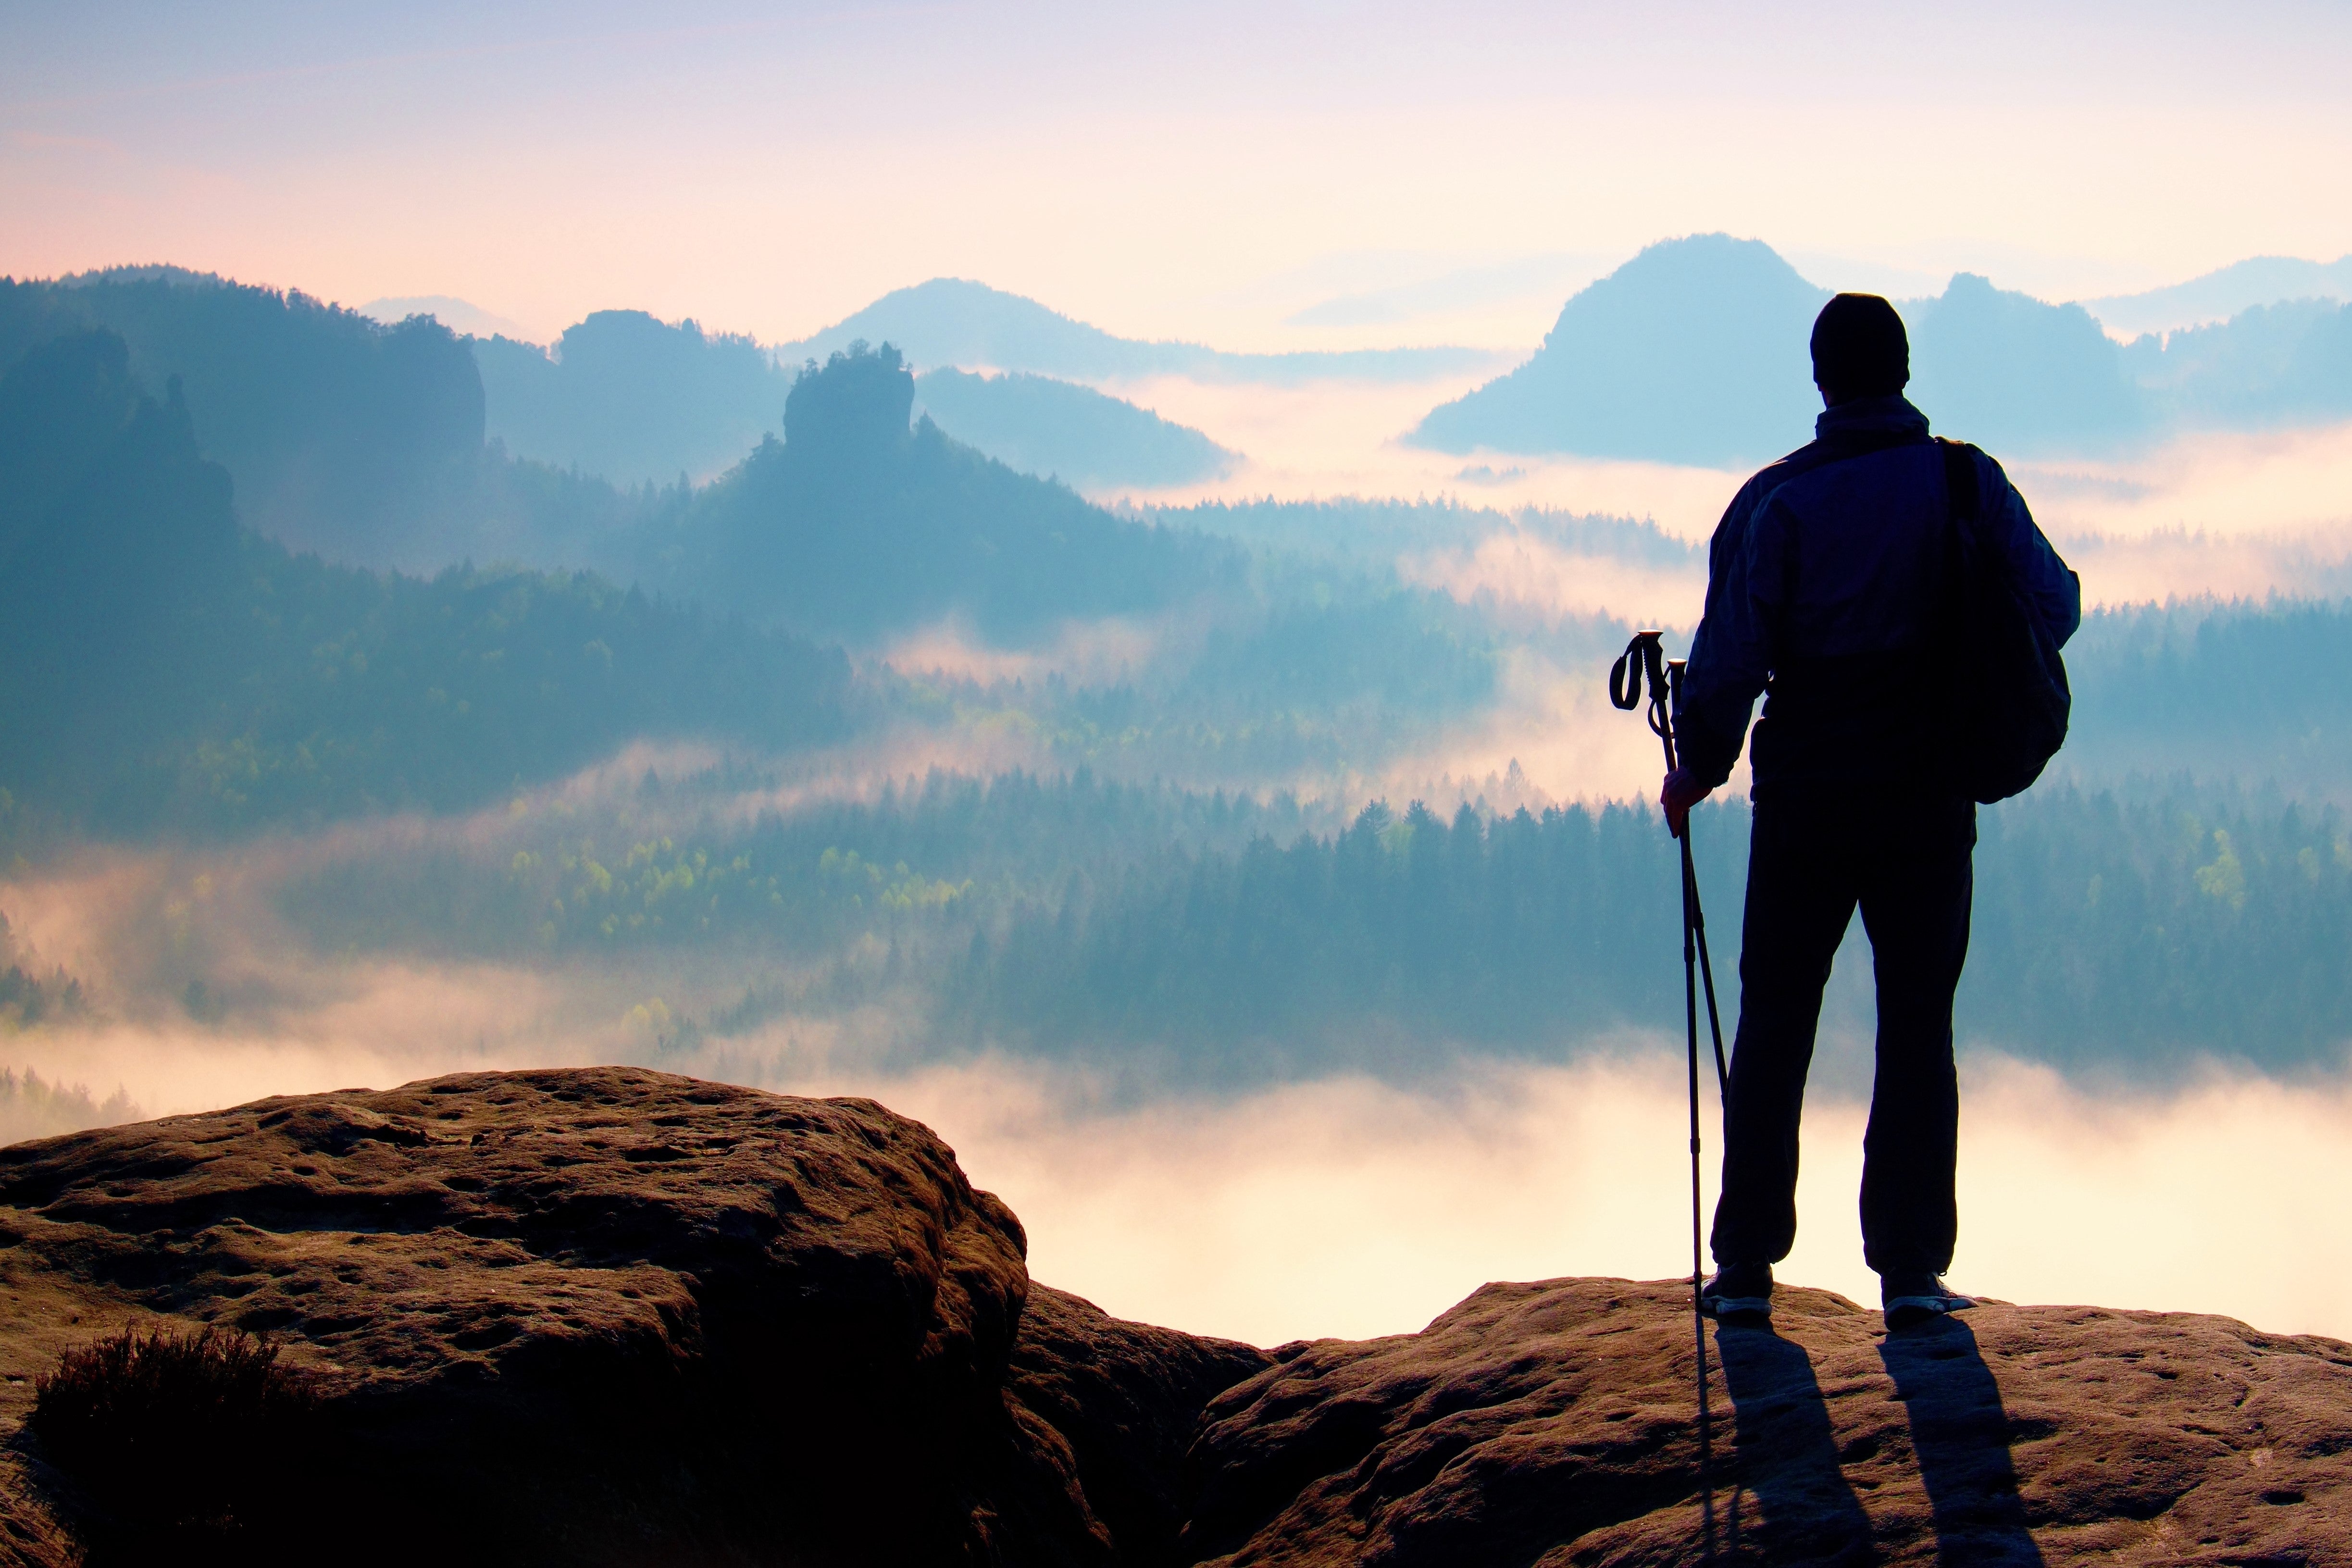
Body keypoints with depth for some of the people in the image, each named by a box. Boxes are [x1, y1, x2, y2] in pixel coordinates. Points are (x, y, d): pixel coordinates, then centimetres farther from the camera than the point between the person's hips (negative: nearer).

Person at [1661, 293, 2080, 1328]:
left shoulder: (1777, 501, -7)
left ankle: (1747, 1269, 9)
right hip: (1930, 804, 1)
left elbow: (1730, 656, -9)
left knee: (1773, 1029, 8)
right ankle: (1911, 1271, 5)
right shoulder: (1966, 483, -4)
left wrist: (1697, 771, 5)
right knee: (1918, 1030, 7)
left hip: (1806, 805, -1)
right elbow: (2053, 607, 0)